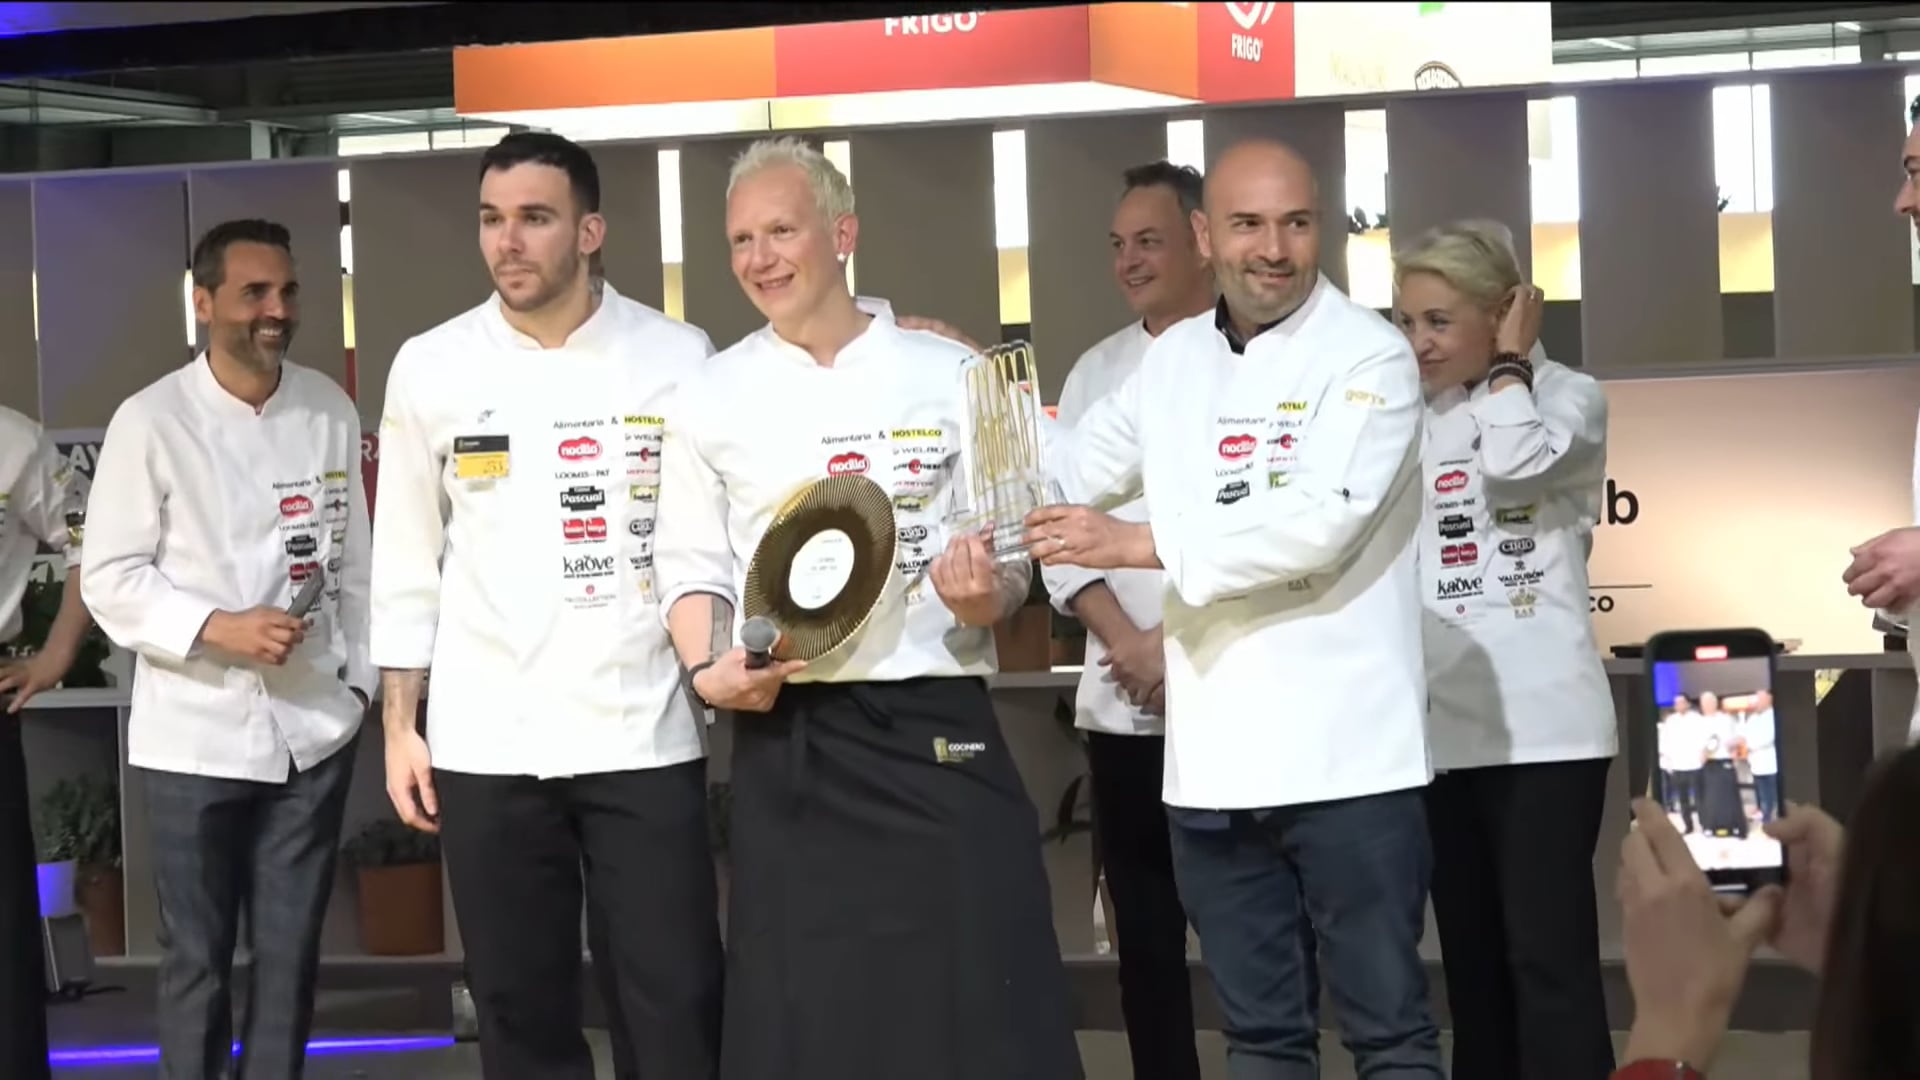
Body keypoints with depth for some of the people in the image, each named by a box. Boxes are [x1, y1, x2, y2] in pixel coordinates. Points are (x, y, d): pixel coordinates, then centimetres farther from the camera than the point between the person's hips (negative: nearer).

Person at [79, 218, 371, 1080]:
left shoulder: (332, 411, 4)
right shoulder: (151, 421, -8)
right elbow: (109, 579, -7)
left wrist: (357, 677, 9)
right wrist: (219, 629, -19)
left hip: (312, 727, 3)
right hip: (194, 733, -3)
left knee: (291, 952, 10)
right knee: (196, 956, 7)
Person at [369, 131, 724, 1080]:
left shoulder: (676, 358, 0)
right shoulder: (430, 368, 4)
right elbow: (406, 560, 9)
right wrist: (399, 726, 6)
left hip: (645, 739, -1)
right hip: (485, 746, 1)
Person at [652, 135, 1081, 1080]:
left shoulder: (950, 374, 4)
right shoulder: (711, 398, 8)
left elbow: (1010, 543, 6)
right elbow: (691, 564, 10)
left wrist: (988, 597, -15)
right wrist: (708, 671, -8)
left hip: (937, 722, -1)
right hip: (787, 737, 1)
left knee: (980, 1002, -2)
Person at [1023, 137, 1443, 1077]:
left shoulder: (1368, 355, -7)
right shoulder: (1170, 361, 13)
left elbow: (1323, 518, -19)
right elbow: (1066, 476, 20)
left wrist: (1142, 545, -20)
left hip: (1341, 753, -6)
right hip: (1212, 757, 6)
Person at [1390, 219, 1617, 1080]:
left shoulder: (1568, 398, 3)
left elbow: (1513, 462, -19)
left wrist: (1509, 359, -5)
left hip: (1540, 725, -5)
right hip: (1443, 727, 5)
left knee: (1547, 954, -8)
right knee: (1471, 957, 11)